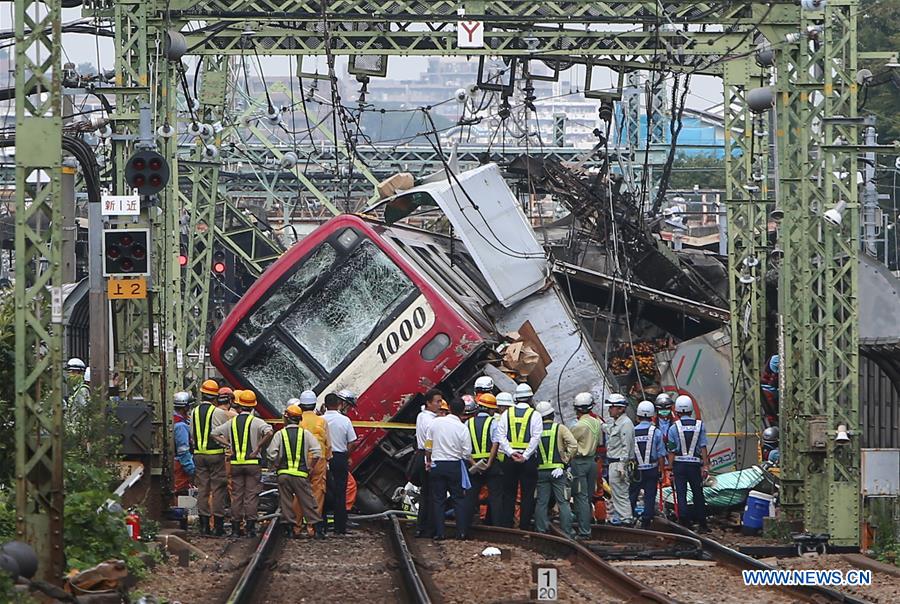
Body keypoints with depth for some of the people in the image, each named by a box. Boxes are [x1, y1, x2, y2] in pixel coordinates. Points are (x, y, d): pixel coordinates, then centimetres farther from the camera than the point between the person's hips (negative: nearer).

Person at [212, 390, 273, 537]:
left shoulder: (231, 422, 6)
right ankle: (250, 527, -4)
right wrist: (258, 448, -14)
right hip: (253, 463, -3)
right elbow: (269, 432, -23)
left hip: (235, 463, 3)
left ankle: (236, 528, 6)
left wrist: (228, 444, 5)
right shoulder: (256, 422, -6)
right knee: (251, 495, 0)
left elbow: (214, 434, 9)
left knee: (237, 495, 7)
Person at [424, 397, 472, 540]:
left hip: (437, 465, 1)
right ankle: (461, 532, 2)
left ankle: (439, 532, 3)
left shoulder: (436, 422, -3)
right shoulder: (462, 428, -9)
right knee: (459, 499, 7)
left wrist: (428, 461, 18)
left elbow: (428, 445, 3)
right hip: (455, 465, -1)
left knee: (438, 499, 6)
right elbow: (467, 453, -7)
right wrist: (473, 464, 14)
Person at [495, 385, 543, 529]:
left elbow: (501, 436, -2)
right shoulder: (534, 415, -3)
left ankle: (506, 525, 7)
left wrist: (511, 452, -7)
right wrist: (525, 456, -11)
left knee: (509, 494, 9)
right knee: (527, 495, 3)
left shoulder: (507, 413, 5)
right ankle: (524, 527, 1)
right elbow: (536, 438, -11)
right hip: (528, 460, -2)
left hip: (510, 458, 2)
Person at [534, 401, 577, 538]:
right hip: (558, 470, -2)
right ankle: (567, 533, -1)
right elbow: (573, 445, -13)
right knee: (563, 502, 2)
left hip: (541, 470, 2)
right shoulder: (560, 428, -3)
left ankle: (541, 531, 6)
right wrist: (565, 459, -3)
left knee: (541, 503, 6)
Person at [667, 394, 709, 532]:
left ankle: (684, 523, -6)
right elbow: (703, 448, -1)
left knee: (681, 495, 2)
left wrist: (672, 470, 3)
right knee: (698, 494, 10)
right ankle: (702, 524, 12)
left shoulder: (674, 428, -1)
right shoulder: (699, 426, 2)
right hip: (695, 464, 1)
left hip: (679, 464, -1)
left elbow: (672, 451, -1)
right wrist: (705, 466, 1)